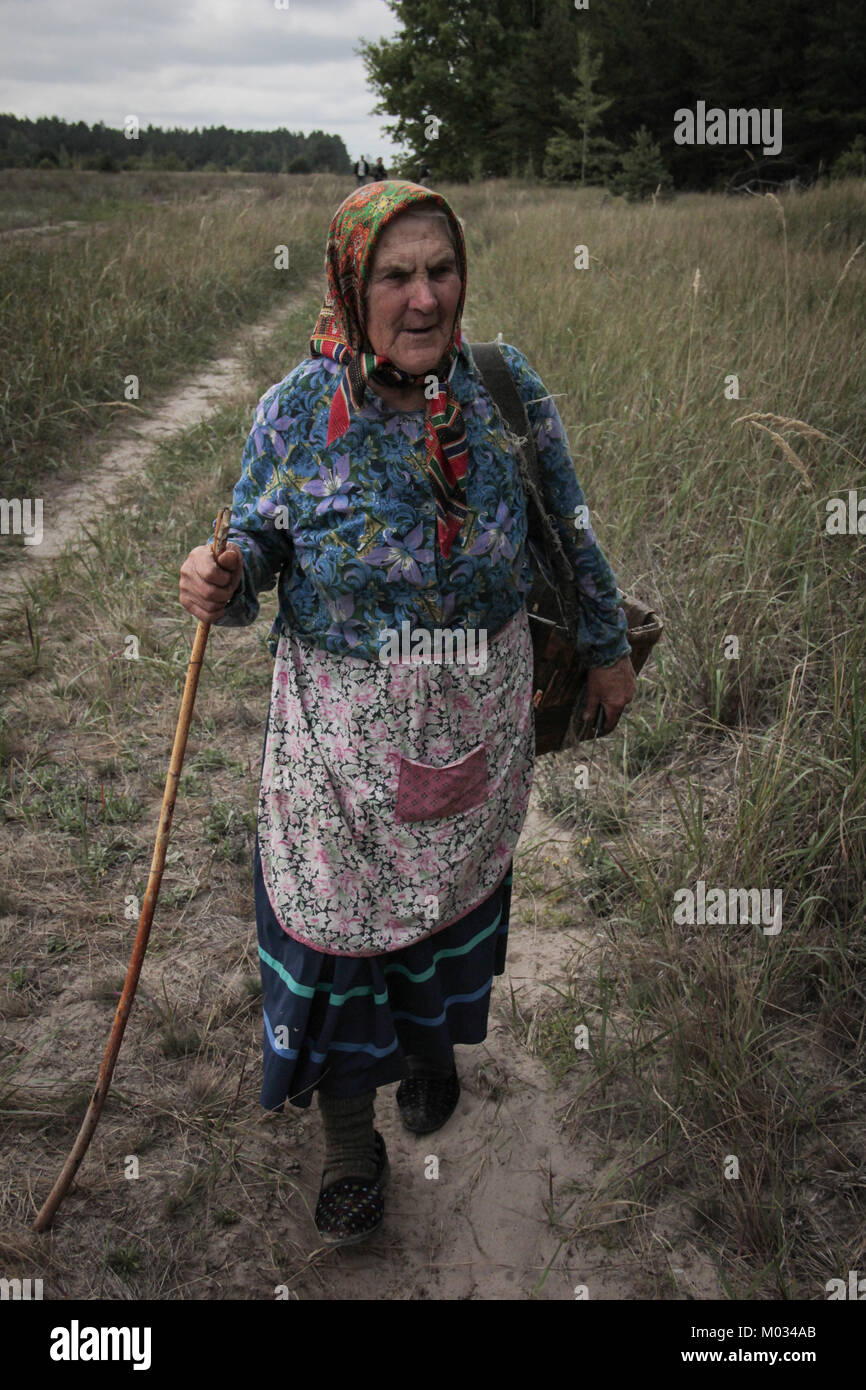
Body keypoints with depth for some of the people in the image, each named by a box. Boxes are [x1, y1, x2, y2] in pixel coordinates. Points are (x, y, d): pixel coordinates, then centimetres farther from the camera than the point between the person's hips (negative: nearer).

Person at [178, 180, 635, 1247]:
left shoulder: (506, 389, -7)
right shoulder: (296, 411, -12)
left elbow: (570, 528, 5)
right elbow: (255, 547, -4)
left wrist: (607, 646, 11)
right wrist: (217, 582, -28)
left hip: (481, 712, 2)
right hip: (341, 723, -2)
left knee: (455, 888, 20)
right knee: (336, 914, 6)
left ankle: (432, 1041, 53)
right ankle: (348, 1144, 30)